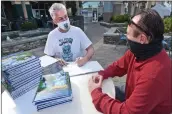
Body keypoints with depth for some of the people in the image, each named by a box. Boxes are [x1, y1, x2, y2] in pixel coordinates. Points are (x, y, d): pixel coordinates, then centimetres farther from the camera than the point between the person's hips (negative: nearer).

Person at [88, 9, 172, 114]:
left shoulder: (154, 74, -38)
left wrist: (96, 93, -23)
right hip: (132, 100, 6)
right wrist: (103, 74, -14)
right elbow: (118, 66, 2)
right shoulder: (139, 51, -13)